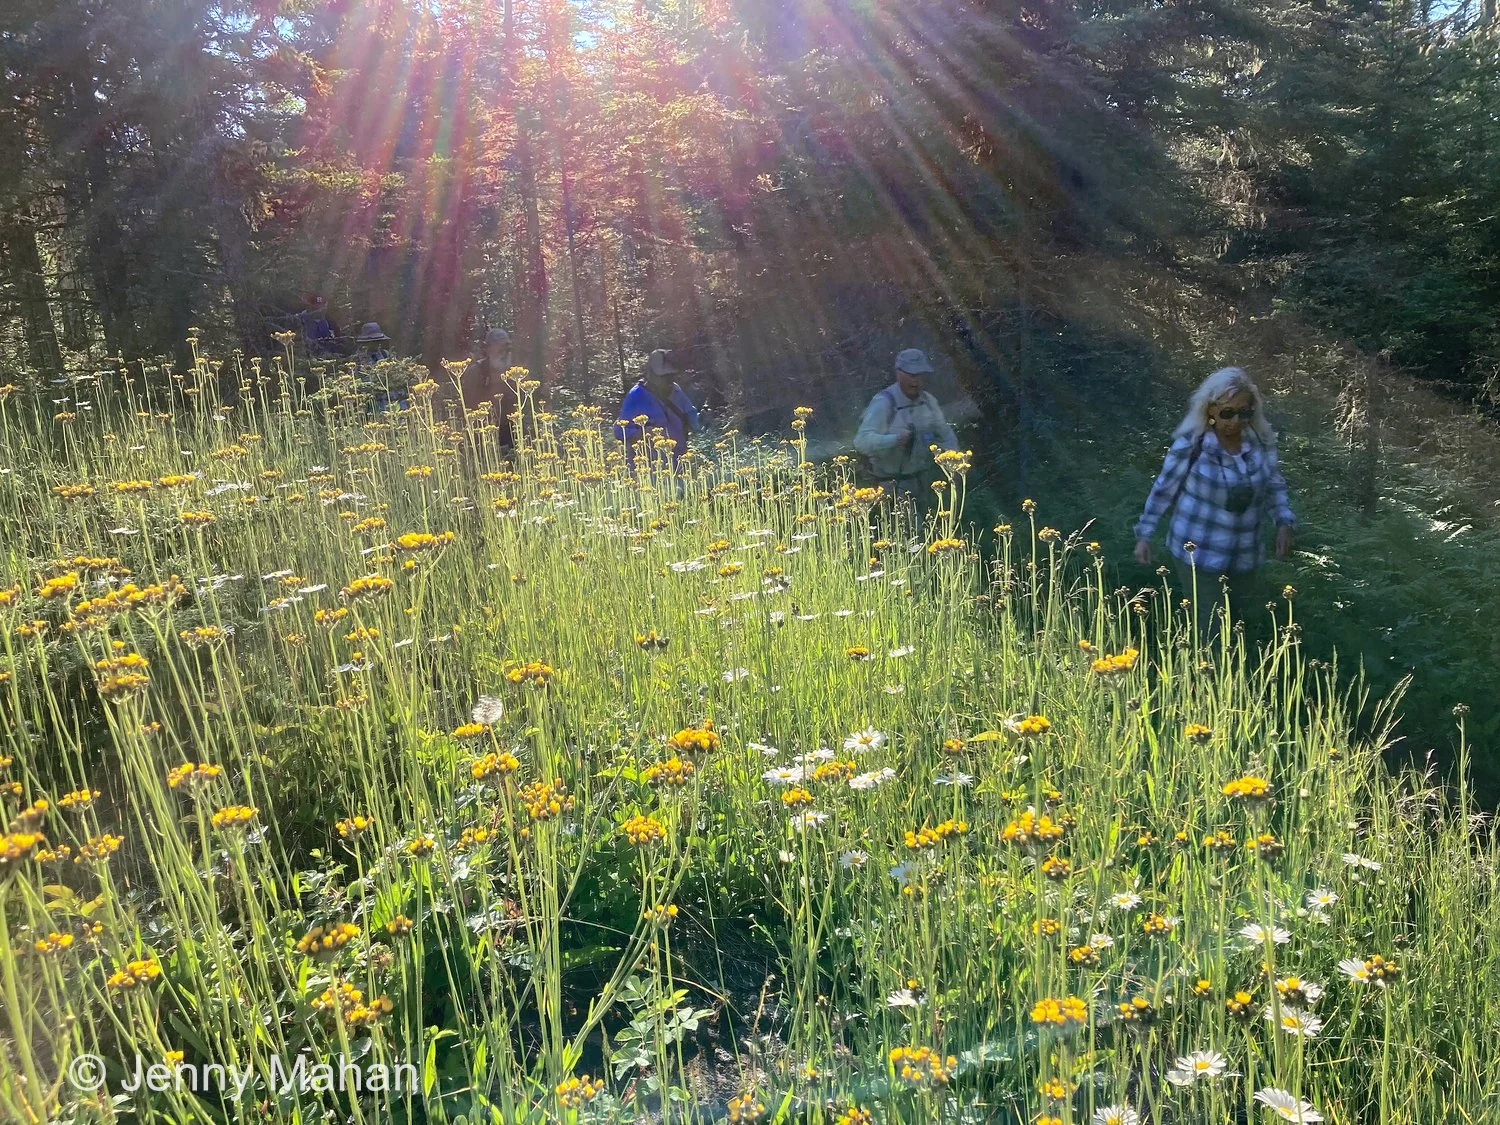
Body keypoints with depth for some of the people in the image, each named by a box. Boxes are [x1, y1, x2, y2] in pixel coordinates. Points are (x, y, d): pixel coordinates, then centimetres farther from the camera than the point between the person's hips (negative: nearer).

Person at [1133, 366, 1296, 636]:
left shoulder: (1261, 440, -8)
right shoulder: (1191, 444, -20)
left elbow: (1274, 485, 6)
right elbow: (1163, 490, -9)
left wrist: (1284, 523, -8)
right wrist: (1144, 535, -6)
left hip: (1246, 552, 5)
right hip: (1199, 550, -5)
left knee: (1236, 613, 24)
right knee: (1212, 625, -2)